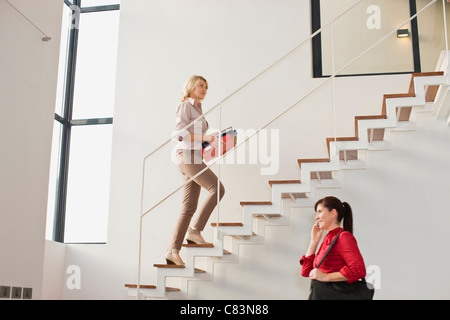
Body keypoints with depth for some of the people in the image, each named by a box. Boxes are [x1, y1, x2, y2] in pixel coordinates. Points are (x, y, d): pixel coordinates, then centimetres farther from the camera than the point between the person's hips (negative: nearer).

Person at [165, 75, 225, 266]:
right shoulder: (185, 106, -2)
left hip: (193, 157, 9)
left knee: (189, 207, 1)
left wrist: (210, 141, 10)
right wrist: (205, 137, -19)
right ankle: (196, 229, -8)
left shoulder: (197, 110, 24)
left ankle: (173, 250, -1)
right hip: (187, 155, -9)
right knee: (217, 189, -16)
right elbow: (179, 133, -15)